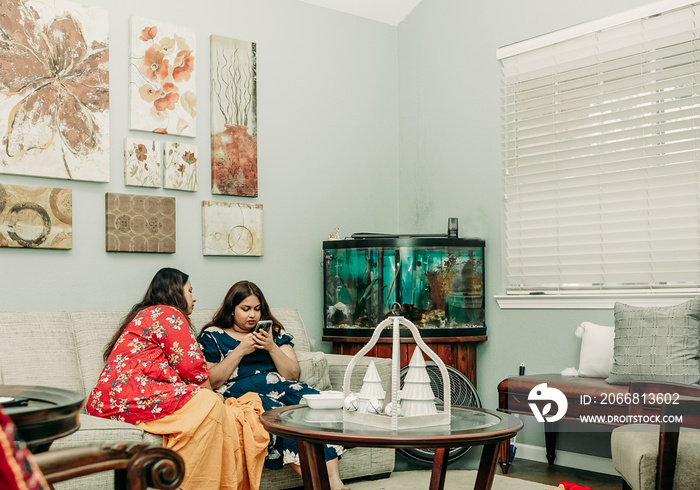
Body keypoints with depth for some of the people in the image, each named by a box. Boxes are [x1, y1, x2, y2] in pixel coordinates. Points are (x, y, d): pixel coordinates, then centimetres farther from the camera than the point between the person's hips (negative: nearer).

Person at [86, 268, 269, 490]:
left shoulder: (144, 315, 31)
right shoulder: (169, 314, 0)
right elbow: (192, 367, -8)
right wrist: (211, 394, 10)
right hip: (133, 394, -10)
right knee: (208, 405, -20)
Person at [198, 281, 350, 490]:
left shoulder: (274, 332, 22)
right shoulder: (212, 336, 14)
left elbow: (293, 374, 14)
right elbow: (211, 382, 1)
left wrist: (271, 347, 1)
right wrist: (240, 351, -4)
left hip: (280, 386, 3)